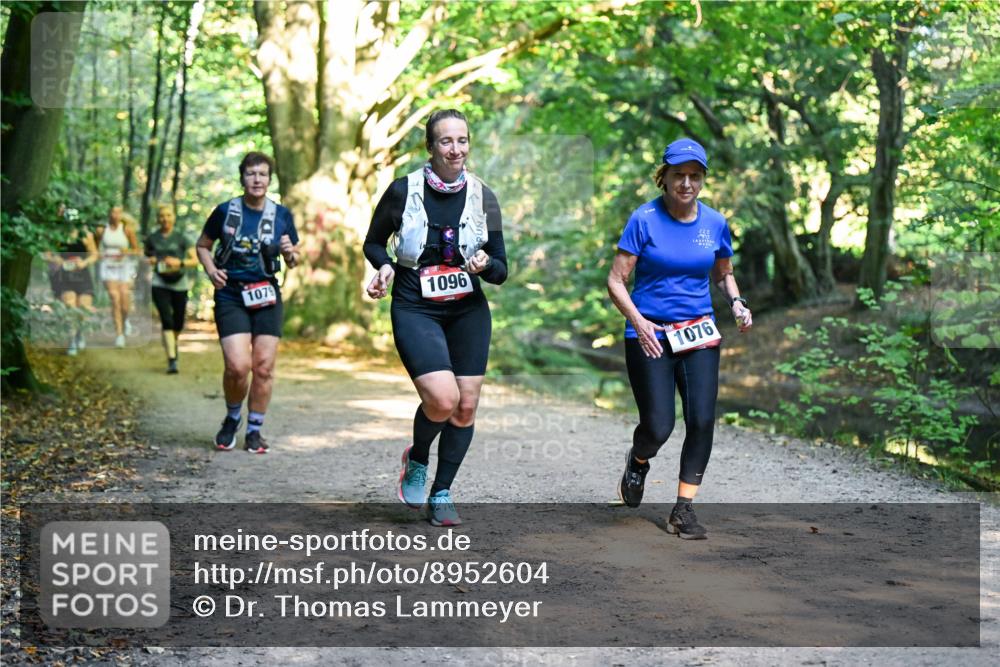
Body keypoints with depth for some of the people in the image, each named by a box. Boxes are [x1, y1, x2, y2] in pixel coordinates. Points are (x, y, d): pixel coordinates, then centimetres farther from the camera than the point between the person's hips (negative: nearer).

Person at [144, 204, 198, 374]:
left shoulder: (180, 238, 0)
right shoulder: (152, 238, 4)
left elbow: (195, 260, -2)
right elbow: (147, 255, 20)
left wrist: (180, 262, -18)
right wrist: (151, 260, -2)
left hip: (179, 284, 1)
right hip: (160, 284, 0)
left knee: (178, 323, 9)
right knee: (166, 320, -14)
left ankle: (173, 343, 45)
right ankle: (172, 360, -16)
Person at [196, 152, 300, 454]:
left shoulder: (282, 215, 5)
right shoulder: (225, 211, 0)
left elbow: (293, 261, 15)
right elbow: (202, 246, 13)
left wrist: (290, 253, -8)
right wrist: (211, 270, -5)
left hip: (267, 298, 2)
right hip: (231, 296, -2)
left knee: (264, 366, -2)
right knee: (237, 366, -14)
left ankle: (254, 430, 15)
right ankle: (232, 418, 14)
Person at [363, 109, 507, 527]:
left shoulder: (483, 197, -1)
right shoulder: (403, 191, -8)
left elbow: (501, 270, 3)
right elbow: (373, 243, 7)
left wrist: (485, 264, -19)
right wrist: (385, 268, -13)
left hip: (468, 312, 3)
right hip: (415, 309, -3)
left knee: (466, 406, 1)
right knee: (442, 399, -21)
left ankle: (441, 494, 19)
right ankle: (417, 461, 12)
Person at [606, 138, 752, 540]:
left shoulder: (715, 223, 5)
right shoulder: (645, 219, -6)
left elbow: (723, 273, 22)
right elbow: (616, 280, -6)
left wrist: (736, 303, 1)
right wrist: (637, 321, -21)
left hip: (699, 333, 3)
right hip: (650, 336, -3)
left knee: (702, 421, -10)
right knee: (658, 428, -9)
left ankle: (683, 511, 3)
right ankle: (638, 461, 28)